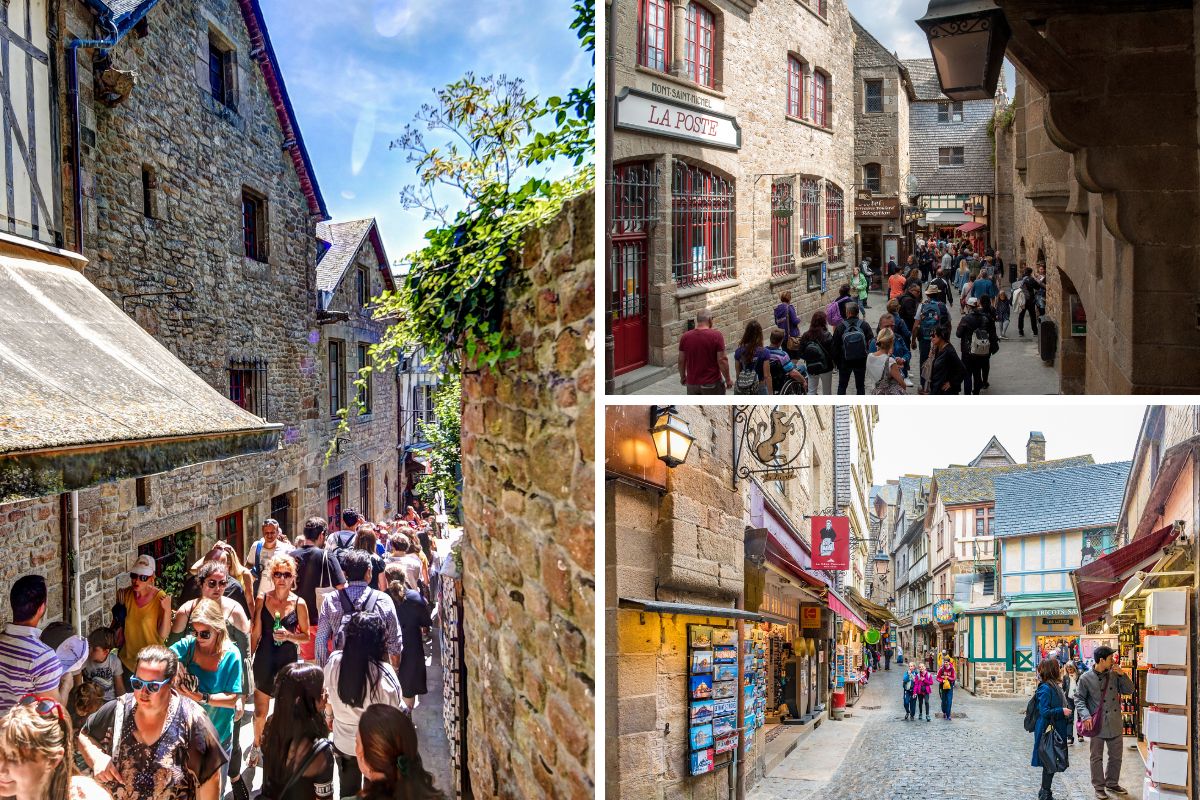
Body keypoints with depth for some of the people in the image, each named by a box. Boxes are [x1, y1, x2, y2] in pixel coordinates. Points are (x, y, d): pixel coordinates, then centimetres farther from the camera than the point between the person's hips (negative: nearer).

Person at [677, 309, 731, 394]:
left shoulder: (685, 337, -2)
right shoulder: (716, 335, -13)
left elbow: (681, 360, 5)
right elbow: (722, 360, -13)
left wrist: (682, 377, 20)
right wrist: (728, 379, -2)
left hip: (692, 383, 3)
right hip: (712, 383, -3)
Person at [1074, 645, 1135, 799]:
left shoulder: (1114, 674, -1)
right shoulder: (1086, 678, -11)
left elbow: (1129, 690, 2)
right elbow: (1079, 699, -5)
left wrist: (1123, 675, -12)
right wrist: (1085, 715, -19)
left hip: (1115, 723, 4)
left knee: (1116, 756, 16)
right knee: (1097, 757, 7)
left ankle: (1112, 783, 35)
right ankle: (1099, 787, 21)